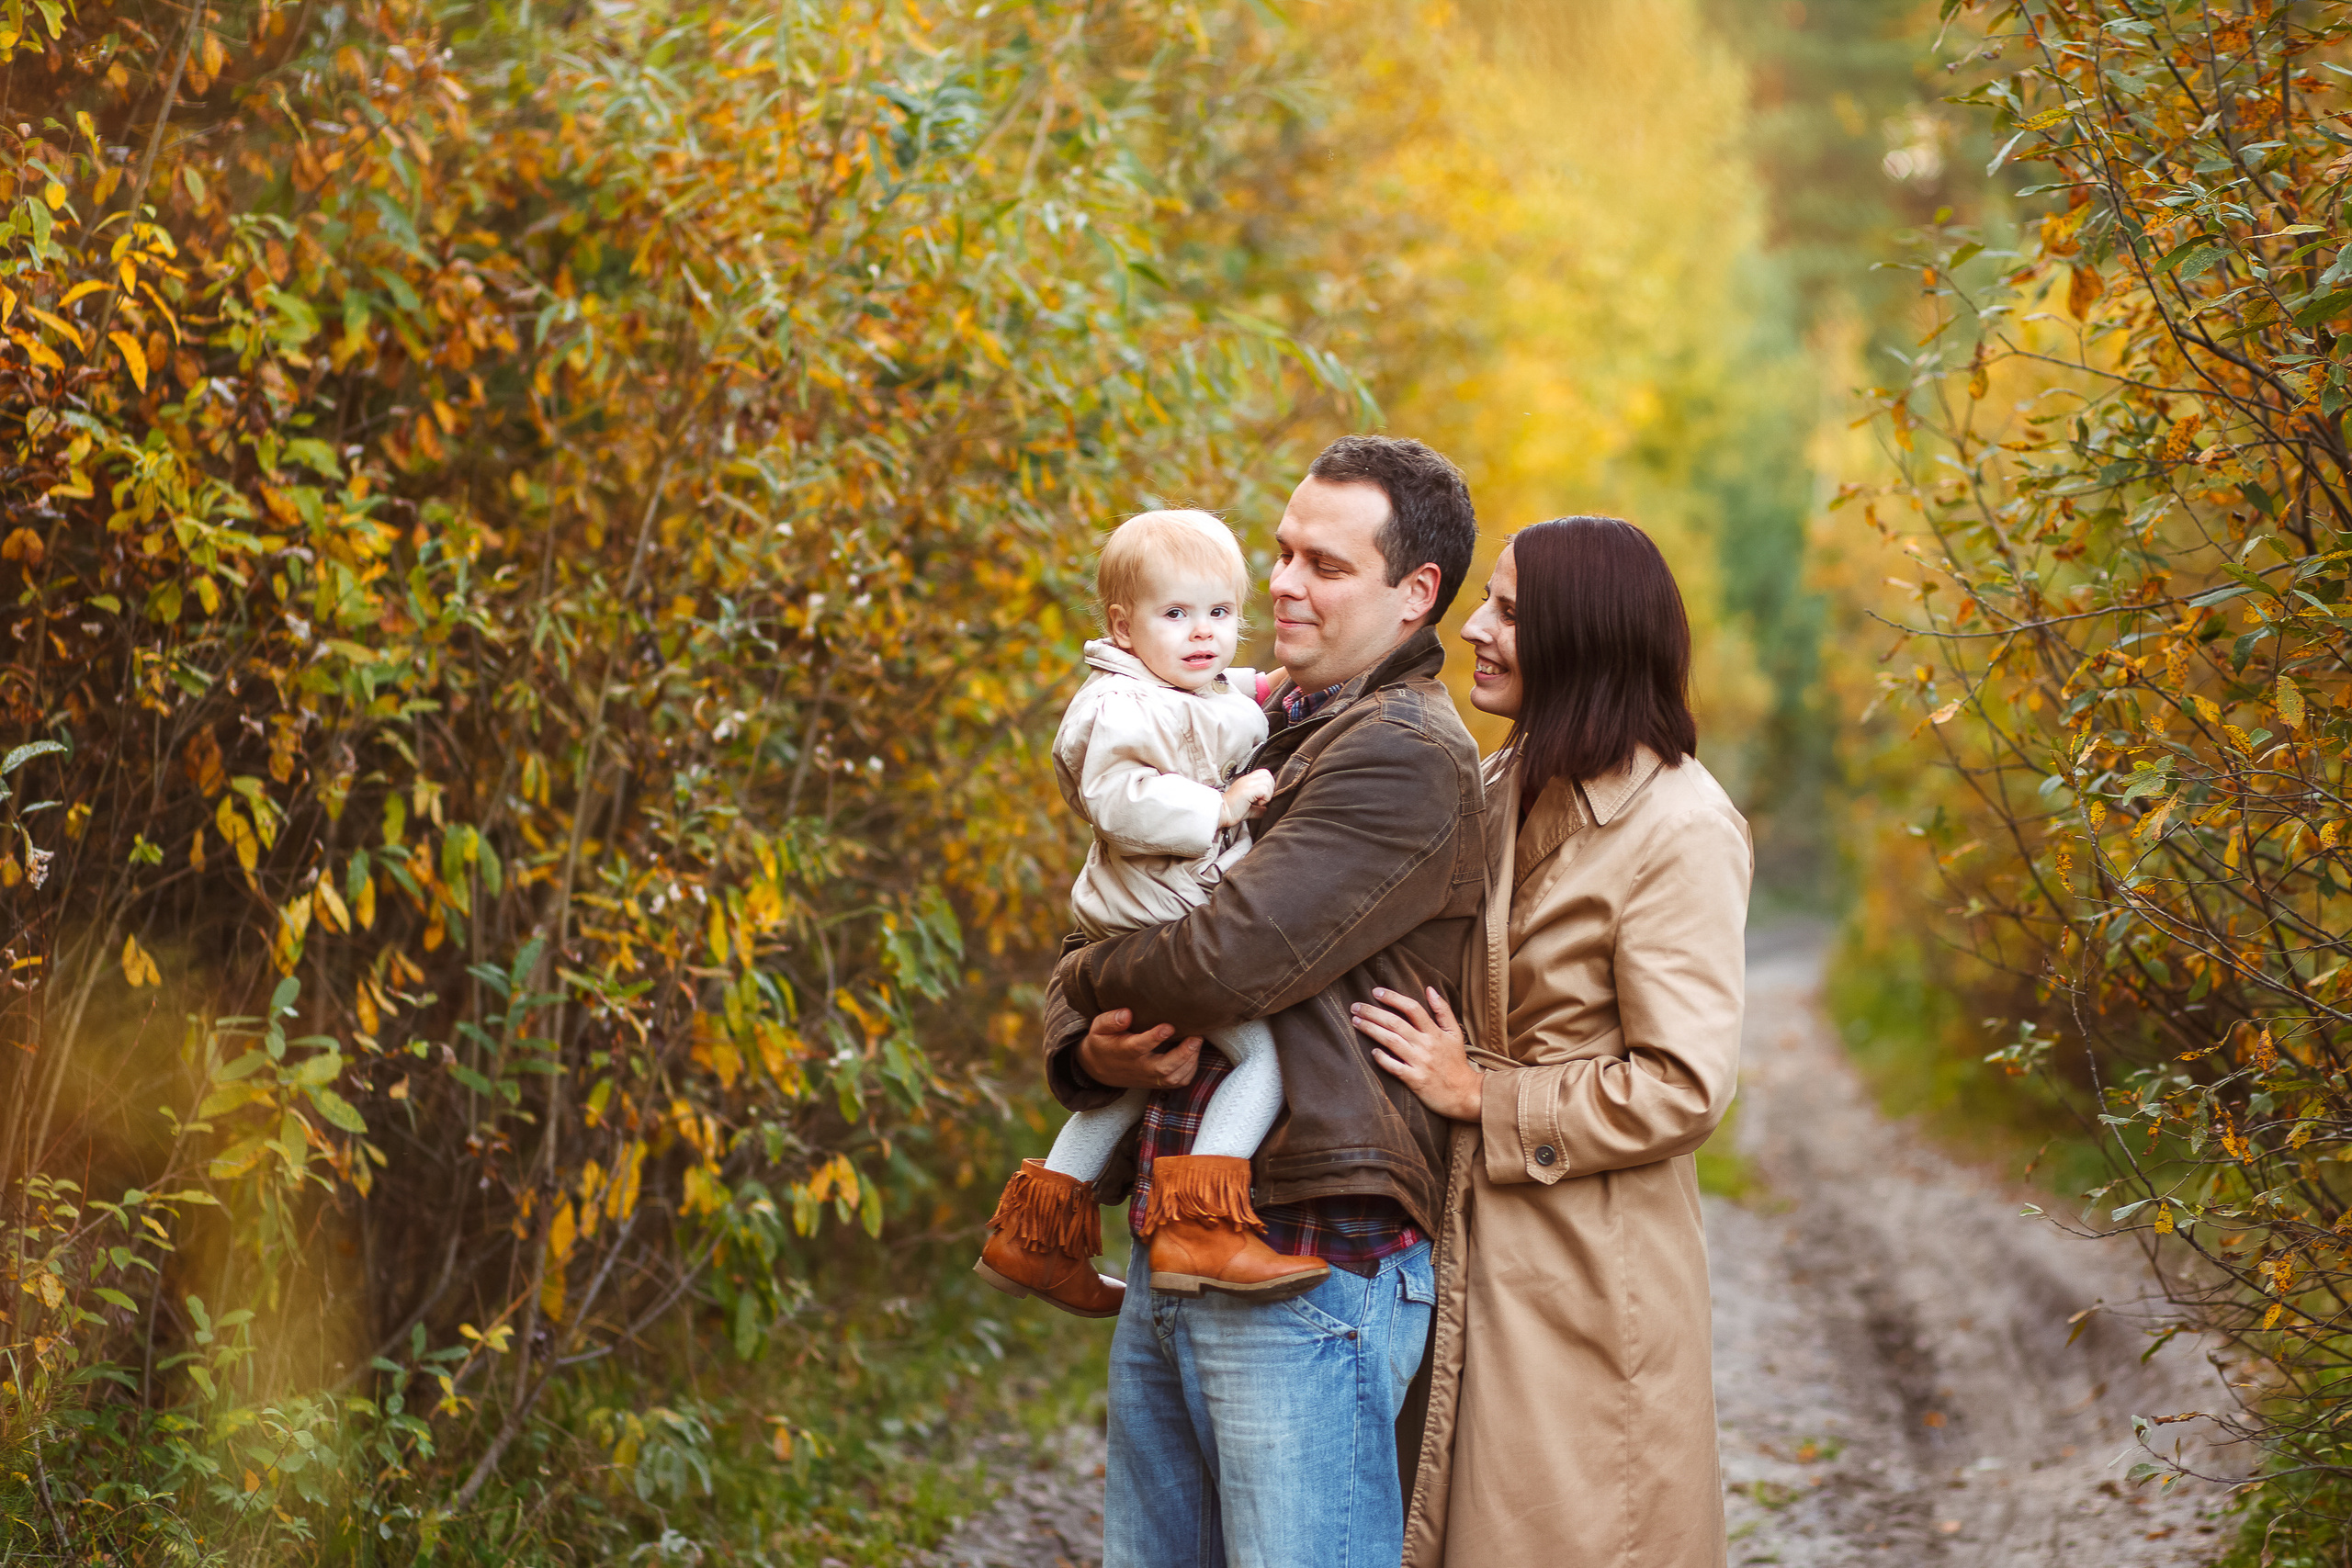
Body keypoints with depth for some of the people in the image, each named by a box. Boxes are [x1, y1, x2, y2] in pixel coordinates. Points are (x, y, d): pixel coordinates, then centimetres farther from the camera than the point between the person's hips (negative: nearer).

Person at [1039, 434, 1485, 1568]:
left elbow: (1231, 961, -21)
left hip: (1310, 1272, -9)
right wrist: (1089, 1051, -5)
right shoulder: (1258, 729, 17)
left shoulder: (1406, 755, -11)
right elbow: (1101, 938, 18)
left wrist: (1091, 989, -1)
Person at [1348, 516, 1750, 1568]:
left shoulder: (1680, 830, -15)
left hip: (1588, 1276, -7)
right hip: (1471, 1256, 8)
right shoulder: (1505, 790, 9)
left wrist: (1482, 1098, -15)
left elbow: (1682, 1089, -18)